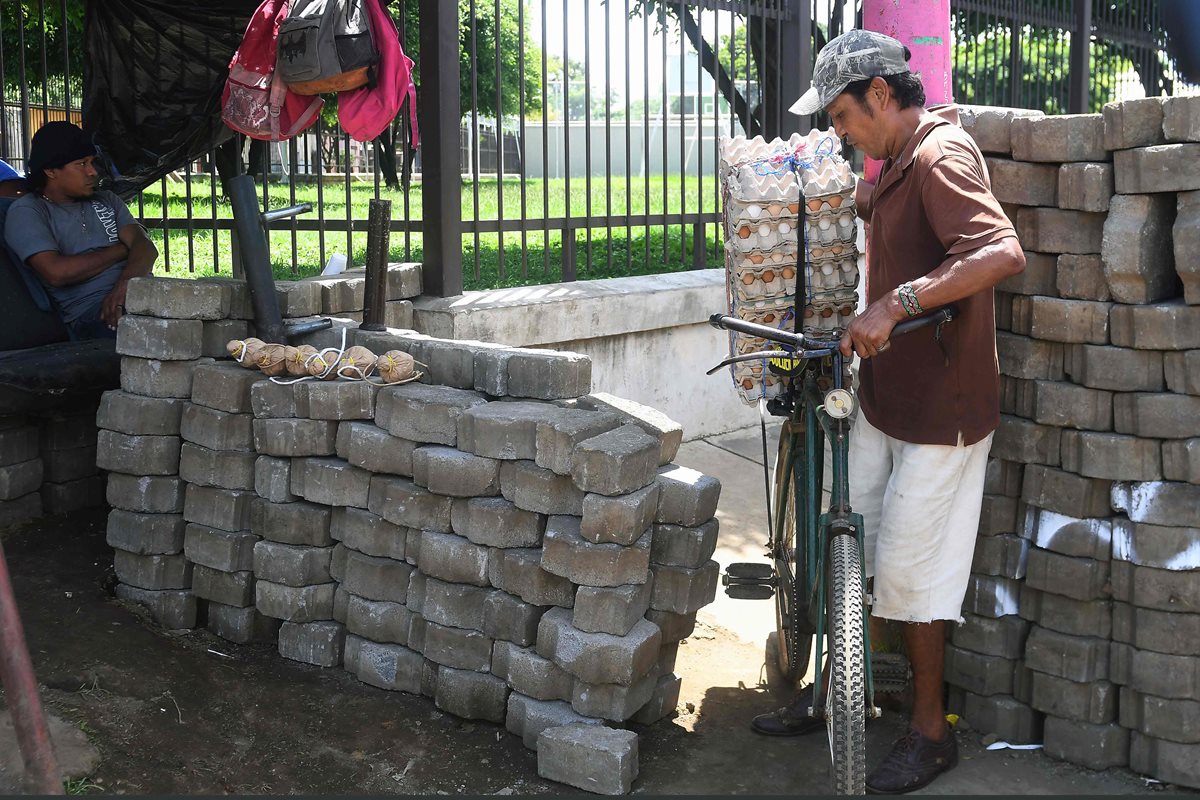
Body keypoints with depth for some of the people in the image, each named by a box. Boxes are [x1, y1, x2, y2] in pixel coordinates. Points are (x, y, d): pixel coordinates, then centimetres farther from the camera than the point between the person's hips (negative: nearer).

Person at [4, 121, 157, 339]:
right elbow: (57, 272, -9)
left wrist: (125, 283, -16)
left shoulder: (106, 201, 26)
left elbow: (146, 246, 8)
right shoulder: (26, 212, 9)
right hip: (90, 310, -6)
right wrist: (121, 250, 4)